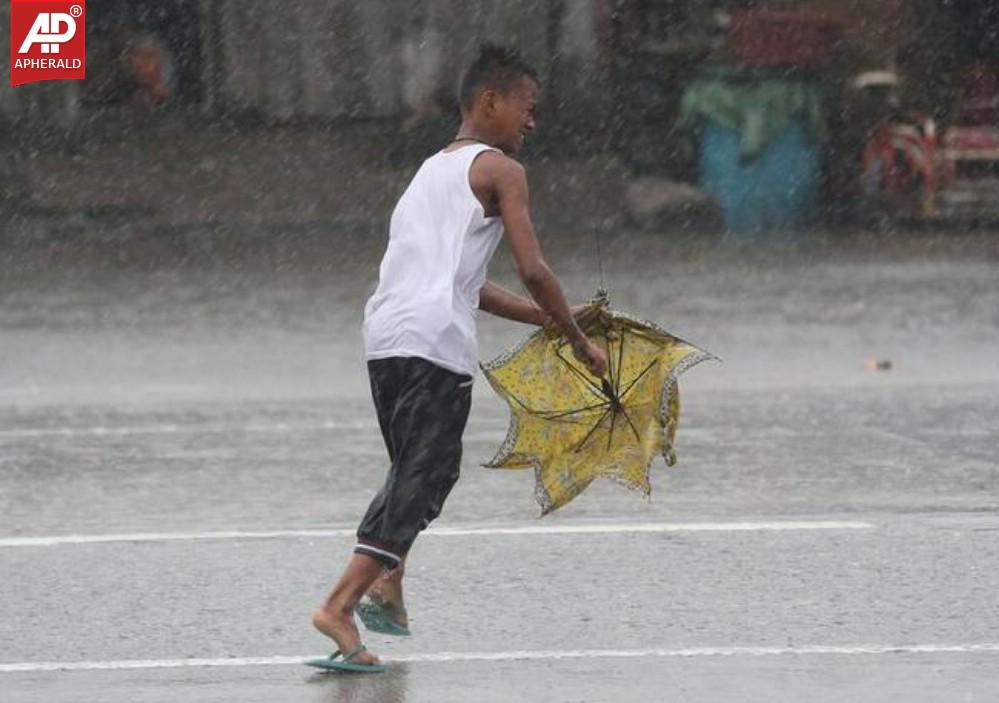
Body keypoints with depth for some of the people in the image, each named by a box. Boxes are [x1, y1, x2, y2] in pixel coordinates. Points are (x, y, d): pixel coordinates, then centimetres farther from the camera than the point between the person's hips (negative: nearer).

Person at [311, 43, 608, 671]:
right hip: (436, 343, -8)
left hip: (384, 336, 8)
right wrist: (580, 343, 6)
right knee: (424, 478, -8)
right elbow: (533, 271, -6)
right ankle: (340, 607, -16)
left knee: (413, 471, 24)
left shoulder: (434, 168, 28)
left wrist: (549, 318, 31)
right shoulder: (499, 170, 2)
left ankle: (386, 585, 13)